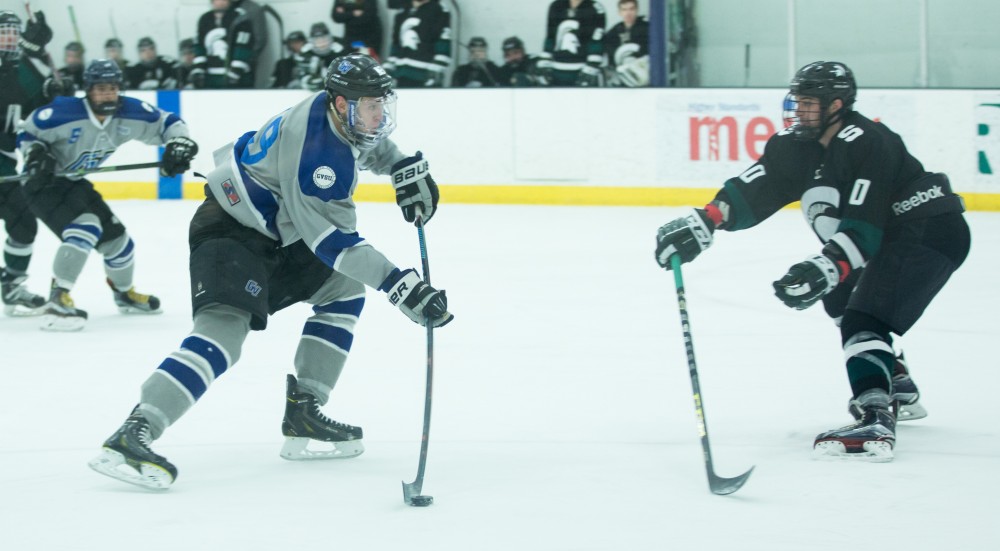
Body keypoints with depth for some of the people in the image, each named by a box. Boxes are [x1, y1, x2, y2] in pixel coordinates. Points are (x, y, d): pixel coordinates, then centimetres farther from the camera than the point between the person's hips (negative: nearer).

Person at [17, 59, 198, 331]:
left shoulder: (129, 112, -13)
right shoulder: (64, 113, -28)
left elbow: (168, 123, -3)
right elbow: (28, 133, -13)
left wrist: (179, 143, -21)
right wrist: (36, 155, -30)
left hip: (75, 183, 7)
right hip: (44, 183, -7)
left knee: (116, 236, 16)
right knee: (86, 227, -31)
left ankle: (125, 293, 45)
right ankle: (57, 299, -32)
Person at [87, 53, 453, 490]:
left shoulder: (343, 112, -1)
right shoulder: (315, 153, -29)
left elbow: (371, 143, 25)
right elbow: (334, 242, -28)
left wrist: (407, 169, 6)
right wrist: (403, 288, -31)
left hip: (277, 232, 11)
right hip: (229, 232, -11)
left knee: (343, 288, 15)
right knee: (225, 326, -28)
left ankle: (303, 415, 11)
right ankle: (132, 435, -41)